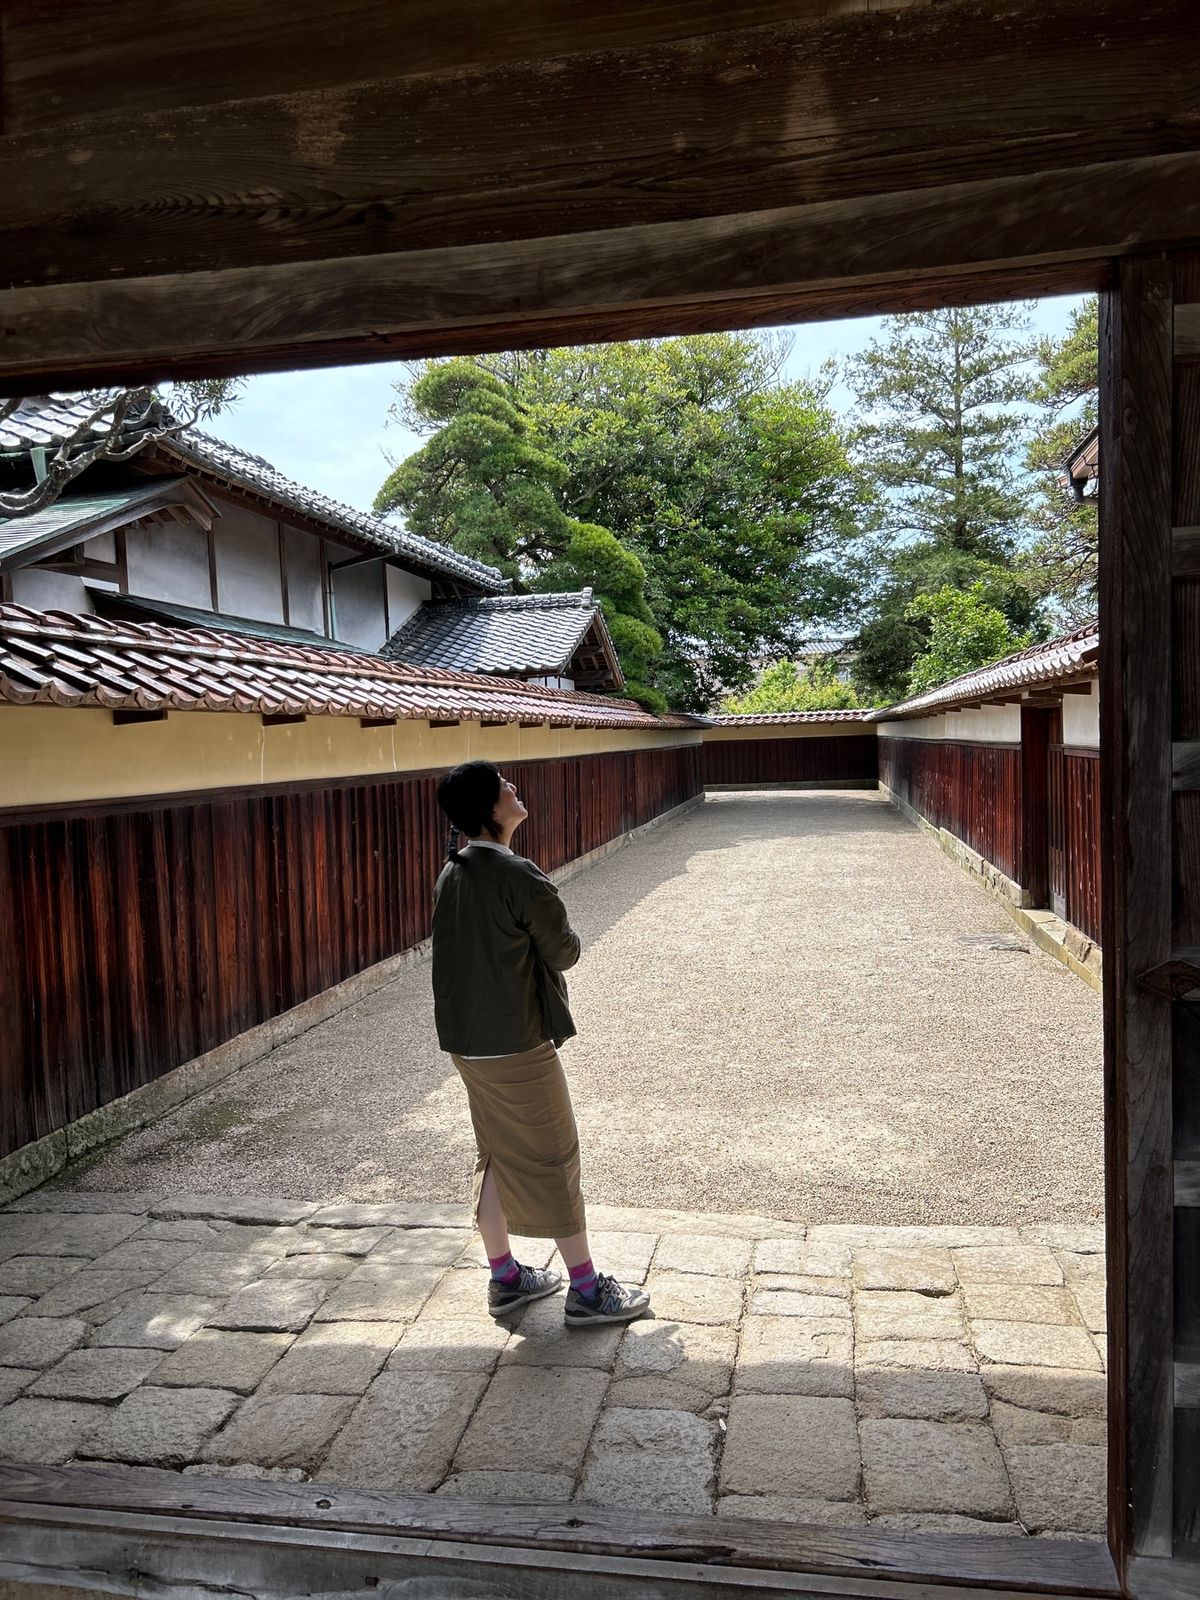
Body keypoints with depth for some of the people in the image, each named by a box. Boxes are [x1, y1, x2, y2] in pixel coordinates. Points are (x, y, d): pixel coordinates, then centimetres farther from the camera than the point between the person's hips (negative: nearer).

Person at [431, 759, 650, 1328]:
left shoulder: (450, 874, 5)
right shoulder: (518, 876, -21)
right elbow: (564, 951, -11)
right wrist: (554, 928, 8)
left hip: (465, 1039, 8)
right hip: (517, 1042, -8)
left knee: (498, 1155, 19)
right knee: (554, 1159, 4)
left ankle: (505, 1278, 31)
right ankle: (587, 1291, 16)